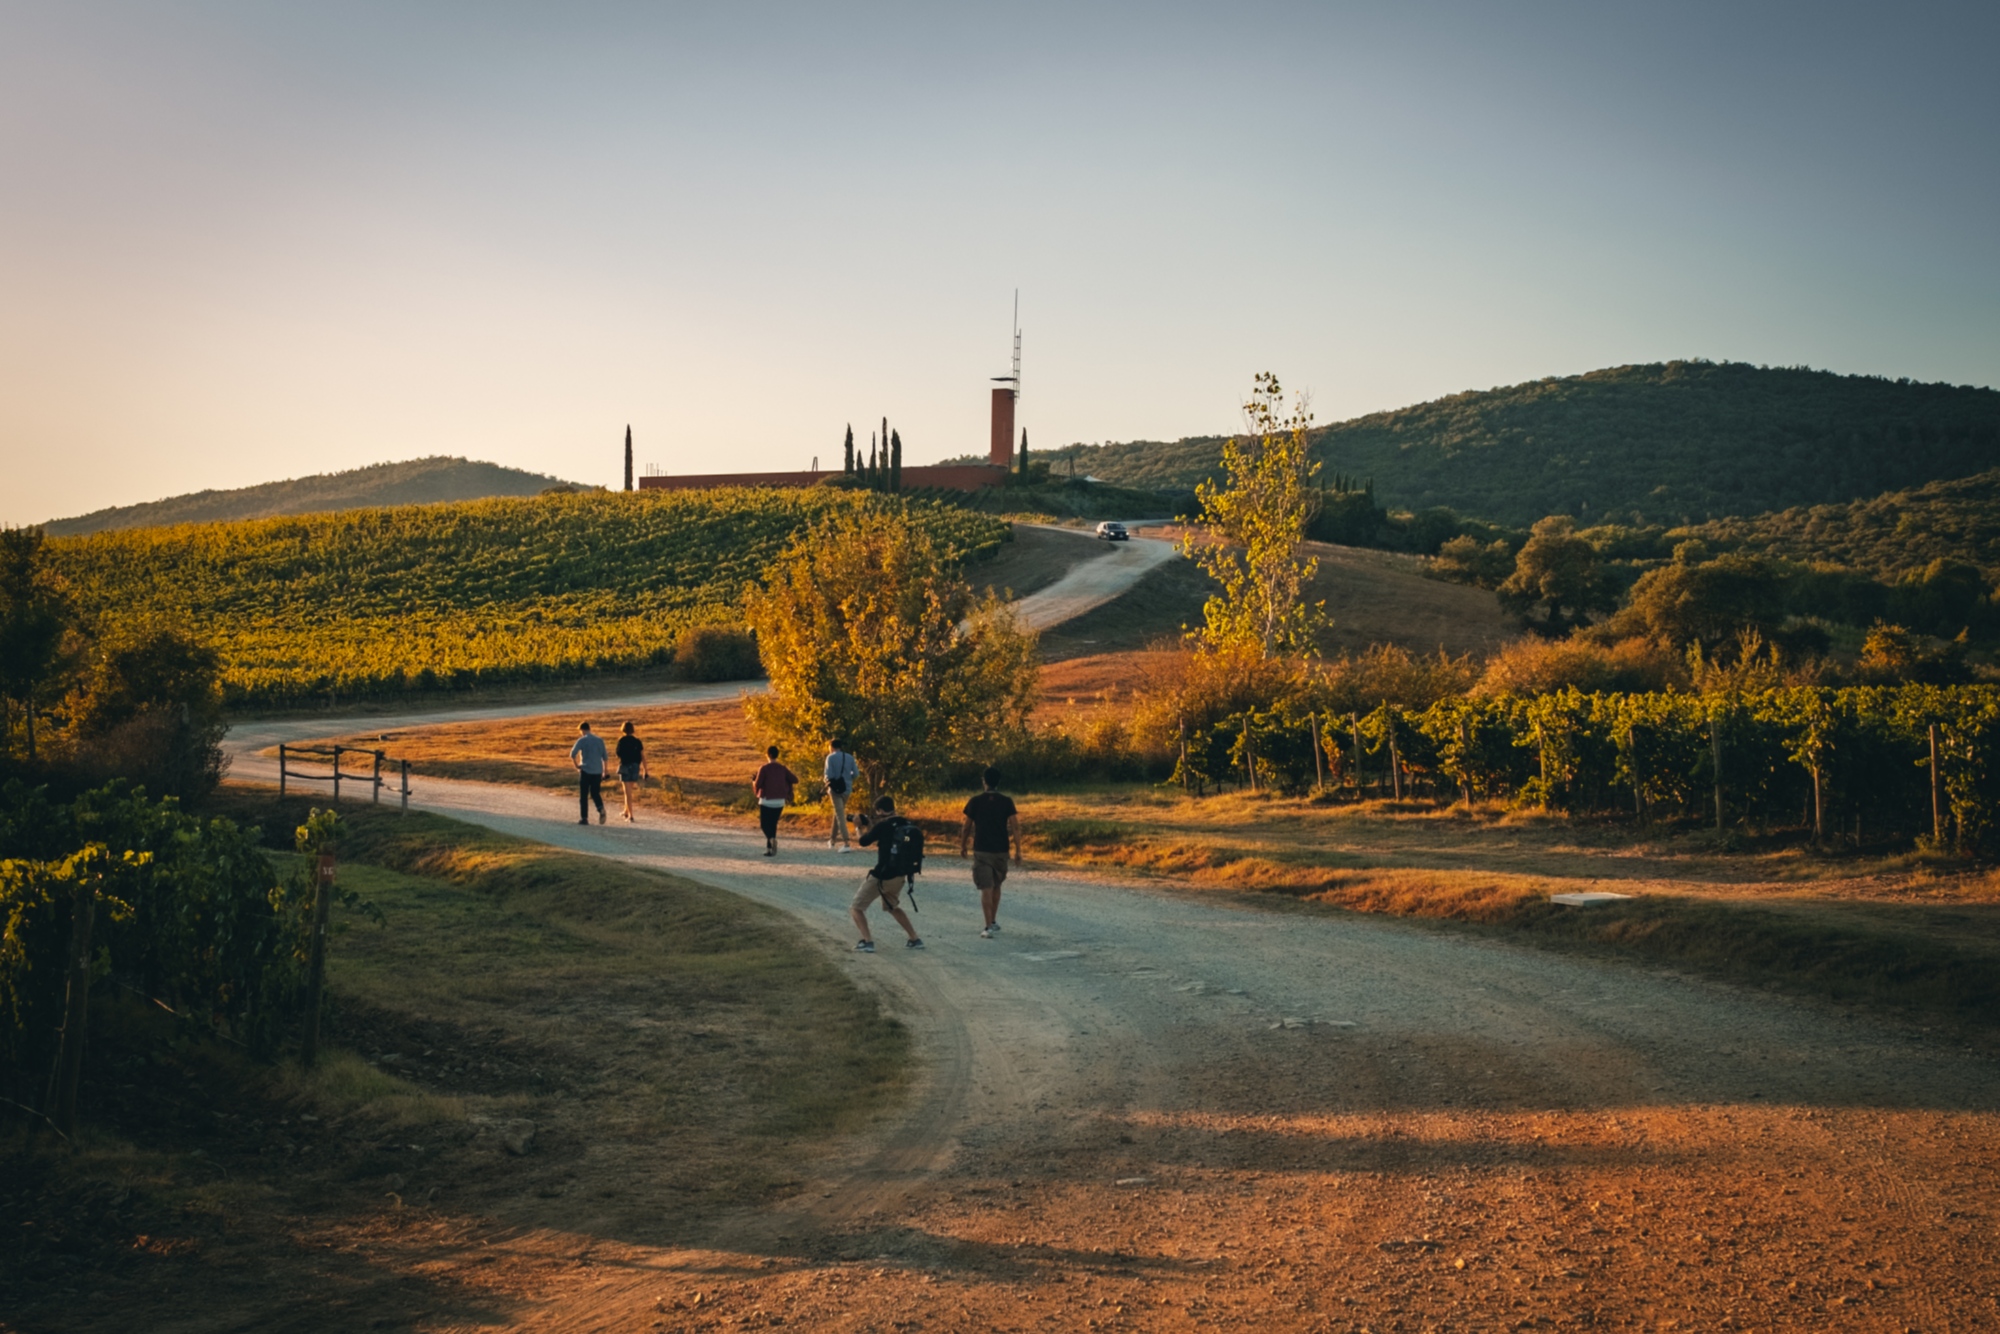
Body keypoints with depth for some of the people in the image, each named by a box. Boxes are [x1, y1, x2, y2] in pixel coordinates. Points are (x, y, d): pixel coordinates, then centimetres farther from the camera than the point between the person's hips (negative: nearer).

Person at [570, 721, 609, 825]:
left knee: (583, 795, 6)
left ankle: (584, 818, 4)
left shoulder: (582, 740, -5)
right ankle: (601, 808, -15)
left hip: (585, 770, -4)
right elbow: (604, 757, 8)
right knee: (595, 793, 13)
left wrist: (576, 766, -1)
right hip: (597, 771, 4)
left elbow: (572, 754, -14)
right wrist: (604, 771, 13)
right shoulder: (599, 740, 8)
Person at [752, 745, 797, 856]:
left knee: (765, 824, 4)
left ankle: (772, 839, -26)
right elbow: (795, 780, 2)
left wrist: (753, 782, 10)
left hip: (766, 801, -4)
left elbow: (757, 785, -12)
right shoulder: (782, 769, 3)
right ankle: (769, 848, 15)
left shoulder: (764, 769, -10)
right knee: (773, 824, 16)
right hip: (780, 801, 4)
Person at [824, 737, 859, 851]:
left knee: (840, 815, -5)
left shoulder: (831, 757, -7)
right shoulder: (850, 757, 4)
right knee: (838, 813, 22)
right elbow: (856, 774, 1)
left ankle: (846, 844, -16)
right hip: (847, 789, 5)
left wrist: (828, 785, 7)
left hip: (836, 789, -5)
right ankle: (833, 839, 33)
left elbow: (828, 774, -13)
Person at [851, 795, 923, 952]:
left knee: (856, 908, 7)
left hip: (881, 876, -7)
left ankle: (867, 941, -10)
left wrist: (867, 827, 15)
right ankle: (915, 939, 23)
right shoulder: (906, 824, 6)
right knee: (893, 907, 32)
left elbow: (863, 842, -3)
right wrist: (873, 827, 15)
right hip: (899, 875, 7)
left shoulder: (882, 826, -14)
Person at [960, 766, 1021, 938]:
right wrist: (1018, 851, -3)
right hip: (1001, 851, 2)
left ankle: (989, 927, -13)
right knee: (996, 886, 21)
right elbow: (1015, 827, -7)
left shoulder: (975, 801, -3)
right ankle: (993, 922, 31)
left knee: (986, 889, -4)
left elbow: (967, 828, 2)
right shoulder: (1006, 801, -2)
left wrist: (962, 846, 18)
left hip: (981, 851, -2)